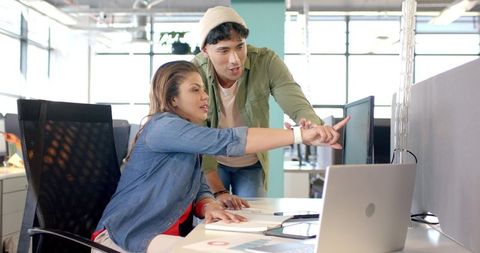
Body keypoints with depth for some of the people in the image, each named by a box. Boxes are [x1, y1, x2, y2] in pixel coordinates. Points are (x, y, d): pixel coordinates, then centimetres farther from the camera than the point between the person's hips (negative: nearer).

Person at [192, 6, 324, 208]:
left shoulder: (266, 62, -22)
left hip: (252, 164, 1)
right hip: (211, 164, -1)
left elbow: (298, 105, -28)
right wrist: (218, 190, -29)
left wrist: (312, 126, -53)